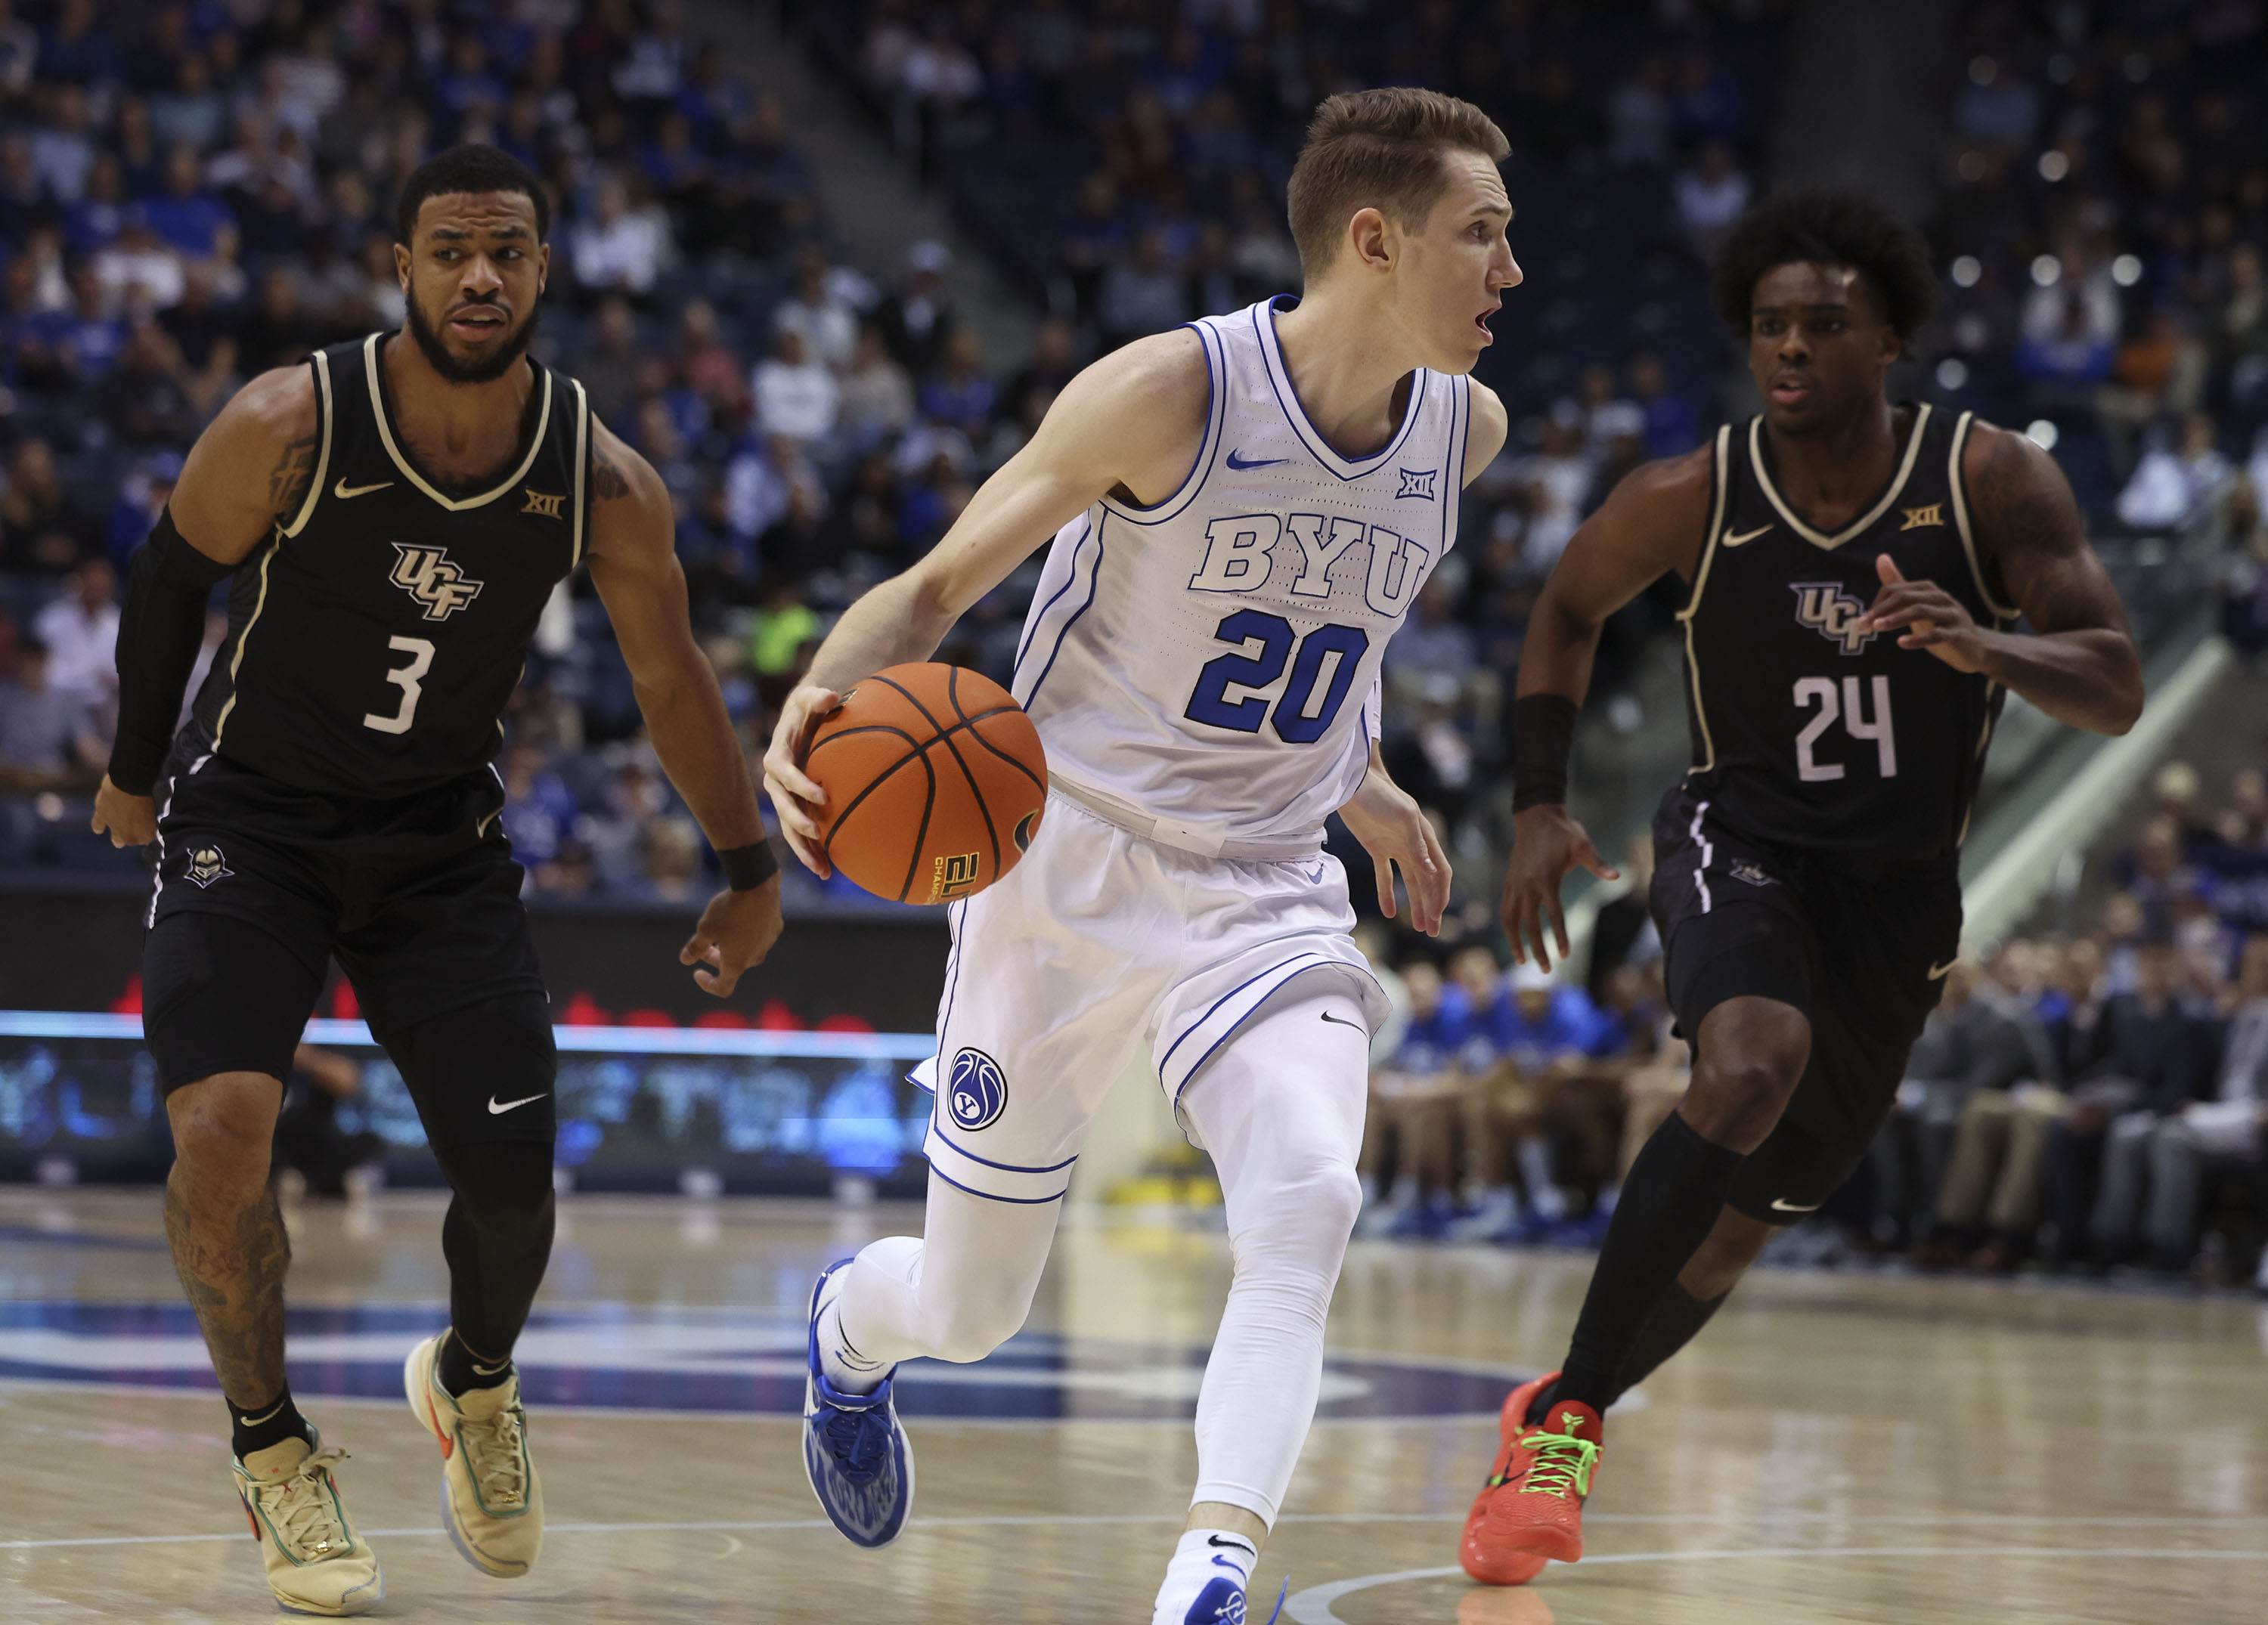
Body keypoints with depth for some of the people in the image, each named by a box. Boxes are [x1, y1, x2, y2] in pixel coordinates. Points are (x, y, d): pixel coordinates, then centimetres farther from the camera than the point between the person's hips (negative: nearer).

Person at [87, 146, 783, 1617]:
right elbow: (171, 582, -3)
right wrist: (136, 775, 9)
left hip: (441, 841, 2)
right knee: (223, 1134, -22)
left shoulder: (605, 484, -14)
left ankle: (475, 1383, 32)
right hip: (250, 819, -2)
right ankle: (271, 1446, 3)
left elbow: (672, 678, -1)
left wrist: (753, 872, 5)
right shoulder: (289, 427, -21)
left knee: (513, 1174, -4)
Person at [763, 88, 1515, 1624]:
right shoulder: (1173, 390, -19)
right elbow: (936, 586, -13)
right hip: (1072, 866, -4)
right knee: (970, 1310, 10)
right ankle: (849, 1323, 47)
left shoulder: (1465, 430, 0)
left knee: (1309, 1205, -27)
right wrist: (826, 698, -33)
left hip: (1266, 898, 4)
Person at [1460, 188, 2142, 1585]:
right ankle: (1571, 1412, -26)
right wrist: (1540, 805, -3)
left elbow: (2119, 691, -19)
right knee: (1750, 1067, -33)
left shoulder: (1992, 483, -15)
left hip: (1902, 891, 2)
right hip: (1744, 842, -2)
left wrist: (1988, 647, -39)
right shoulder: (1690, 502, -13)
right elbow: (1570, 609, 7)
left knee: (1751, 1216, 10)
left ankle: (1568, 1410, 33)